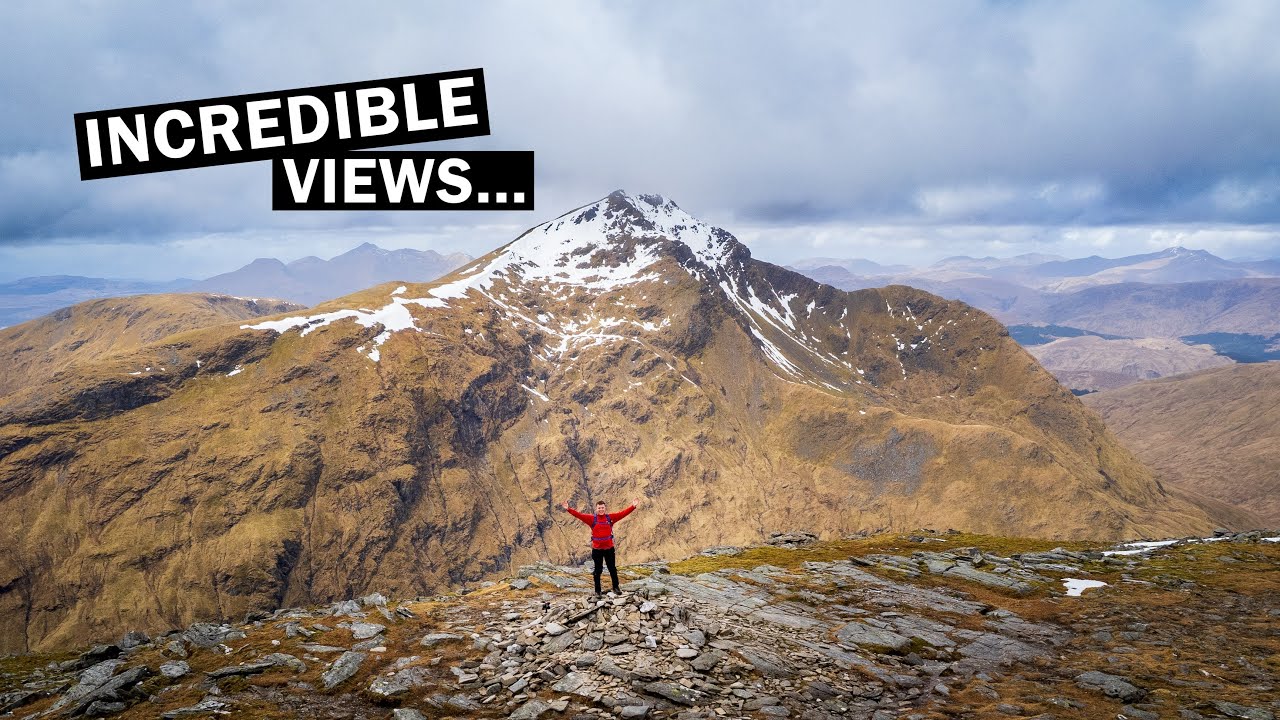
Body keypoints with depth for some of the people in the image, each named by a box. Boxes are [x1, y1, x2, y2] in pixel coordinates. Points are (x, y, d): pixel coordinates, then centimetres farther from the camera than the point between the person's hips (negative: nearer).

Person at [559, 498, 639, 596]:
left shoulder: (610, 517, -1)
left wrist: (633, 507, -15)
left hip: (609, 548, 1)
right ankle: (598, 591, 19)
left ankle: (616, 587, 27)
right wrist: (568, 509, -21)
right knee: (598, 570, 9)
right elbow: (579, 515, -11)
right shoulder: (592, 519, -4)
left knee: (613, 569, 11)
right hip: (597, 549, -1)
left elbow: (623, 513, -6)